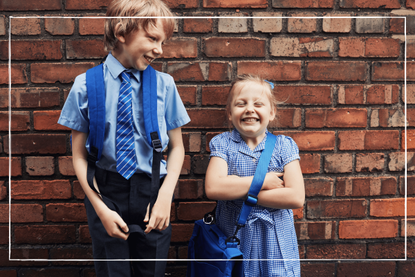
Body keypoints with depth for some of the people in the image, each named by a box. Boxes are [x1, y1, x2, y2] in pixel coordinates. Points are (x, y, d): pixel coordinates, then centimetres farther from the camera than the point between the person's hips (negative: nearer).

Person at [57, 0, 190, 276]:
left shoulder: (164, 84, -4)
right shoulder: (87, 85, -6)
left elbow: (176, 147, 2)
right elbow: (79, 155, -3)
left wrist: (165, 196, -11)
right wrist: (100, 207, -11)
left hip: (152, 191, 1)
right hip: (105, 191, -1)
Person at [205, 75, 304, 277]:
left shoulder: (284, 145, 0)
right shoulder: (223, 143, -1)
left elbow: (296, 197, -12)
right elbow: (213, 188, -17)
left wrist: (240, 192, -13)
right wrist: (263, 181, -16)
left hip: (276, 243, 1)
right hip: (233, 240, 0)